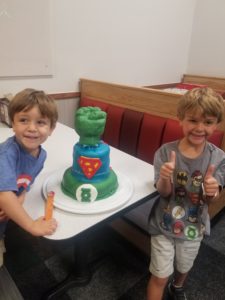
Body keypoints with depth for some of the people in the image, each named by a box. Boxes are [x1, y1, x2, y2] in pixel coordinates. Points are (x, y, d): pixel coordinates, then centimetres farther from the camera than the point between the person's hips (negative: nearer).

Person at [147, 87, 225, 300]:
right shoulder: (166, 152, -21)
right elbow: (164, 192, -20)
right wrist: (165, 178, -42)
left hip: (193, 226, 4)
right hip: (164, 224, -3)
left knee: (184, 267, 30)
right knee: (160, 276, 9)